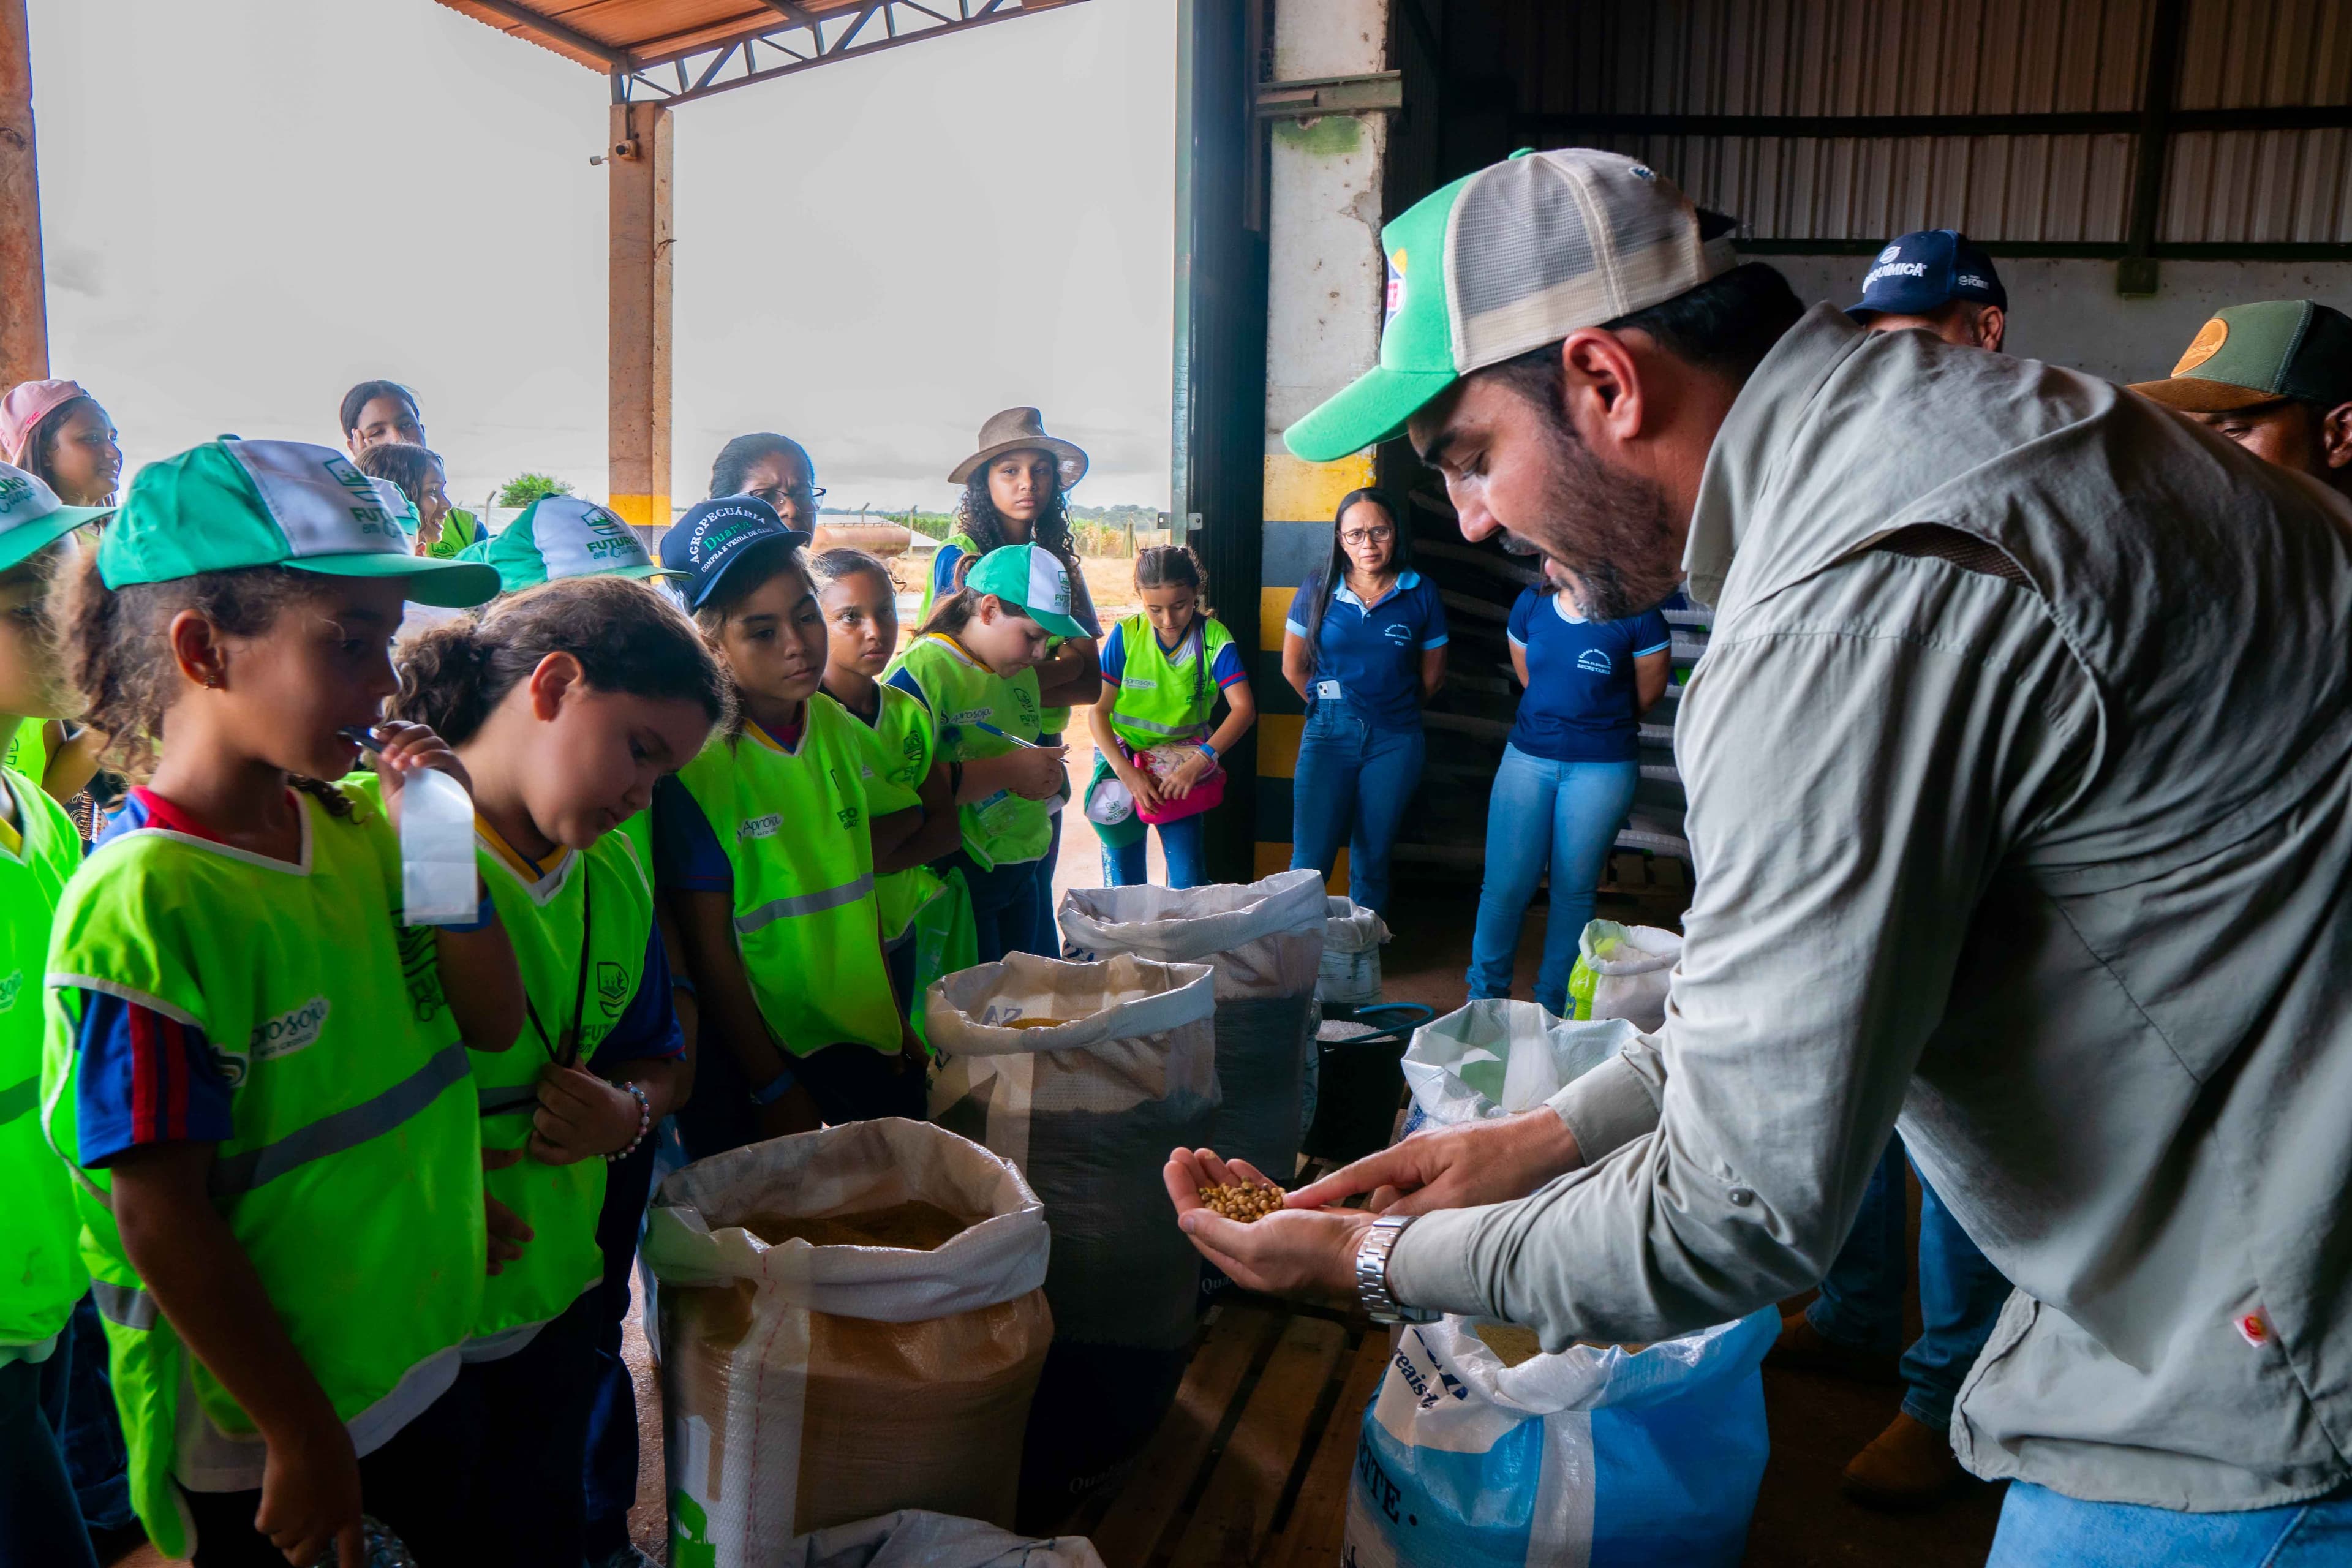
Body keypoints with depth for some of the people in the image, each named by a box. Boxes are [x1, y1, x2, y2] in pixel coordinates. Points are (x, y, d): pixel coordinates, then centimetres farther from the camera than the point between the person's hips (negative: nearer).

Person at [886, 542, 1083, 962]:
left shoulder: (1020, 672, 13)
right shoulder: (920, 672, -15)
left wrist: (1046, 778, 6)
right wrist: (1006, 770, -24)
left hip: (1024, 873, 8)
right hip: (958, 879, -8)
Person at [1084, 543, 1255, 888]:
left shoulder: (1214, 638, -11)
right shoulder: (1126, 635, -10)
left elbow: (1244, 708, -20)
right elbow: (1098, 710, -11)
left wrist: (1199, 762, -33)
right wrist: (1125, 771, -24)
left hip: (1183, 765, 0)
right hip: (1122, 757, 0)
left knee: (1188, 880, -3)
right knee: (1123, 880, 4)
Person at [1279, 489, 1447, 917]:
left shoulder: (1421, 594, 0)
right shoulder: (1317, 591, 0)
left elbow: (1432, 677, 10)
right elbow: (1293, 668, 10)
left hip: (1394, 741, 1)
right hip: (1328, 736, 0)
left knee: (1372, 862, 9)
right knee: (1310, 860, -5)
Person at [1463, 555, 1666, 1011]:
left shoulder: (1637, 616, -9)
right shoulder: (1530, 605, 3)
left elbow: (1648, 691, 4)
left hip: (1602, 767, -2)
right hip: (1528, 756, 3)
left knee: (1574, 889, 6)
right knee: (1505, 884, 0)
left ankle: (1553, 1005, 20)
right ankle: (1484, 999, 17)